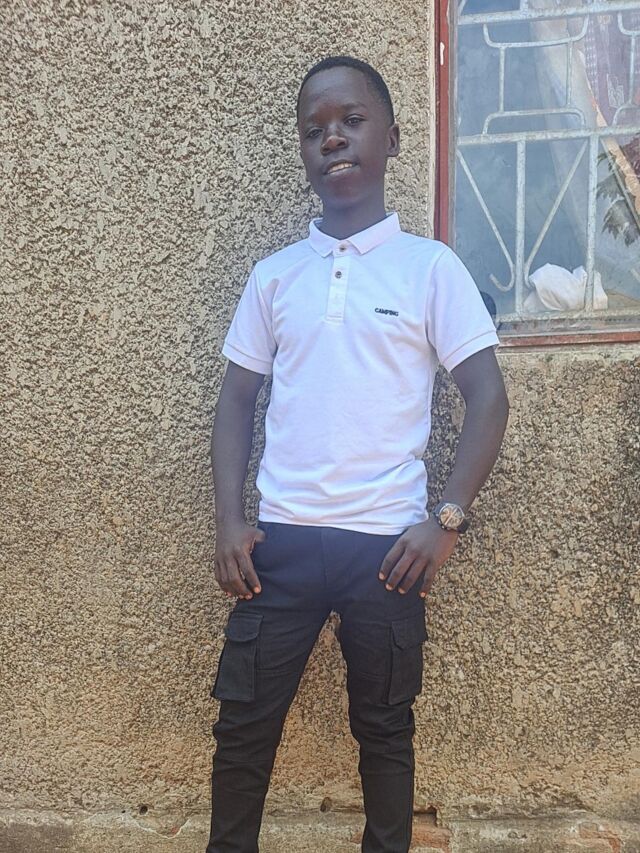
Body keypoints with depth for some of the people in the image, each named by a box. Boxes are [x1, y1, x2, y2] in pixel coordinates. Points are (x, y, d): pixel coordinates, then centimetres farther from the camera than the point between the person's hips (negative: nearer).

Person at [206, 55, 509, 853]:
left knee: (384, 728, 14)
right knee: (242, 722, 11)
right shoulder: (272, 274, 7)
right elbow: (237, 398, 10)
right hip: (280, 539, 2)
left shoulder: (431, 267, -1)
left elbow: (487, 396, -2)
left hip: (387, 544, -2)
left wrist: (446, 520, -9)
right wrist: (229, 521, 0)